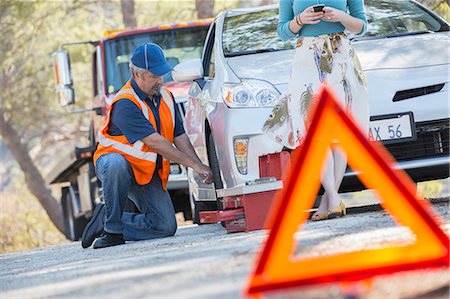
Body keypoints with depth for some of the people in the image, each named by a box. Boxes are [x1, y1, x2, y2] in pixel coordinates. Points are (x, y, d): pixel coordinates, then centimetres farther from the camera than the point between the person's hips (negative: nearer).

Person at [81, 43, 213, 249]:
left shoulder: (166, 98, 3)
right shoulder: (125, 104, -23)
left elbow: (179, 138, 5)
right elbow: (154, 142, -27)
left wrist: (200, 166, -10)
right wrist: (193, 164, -26)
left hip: (148, 174, 6)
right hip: (114, 159, -6)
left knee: (166, 227, -10)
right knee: (116, 164, -44)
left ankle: (106, 218, 8)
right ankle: (113, 230, -28)